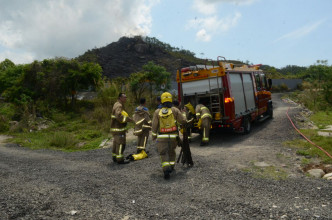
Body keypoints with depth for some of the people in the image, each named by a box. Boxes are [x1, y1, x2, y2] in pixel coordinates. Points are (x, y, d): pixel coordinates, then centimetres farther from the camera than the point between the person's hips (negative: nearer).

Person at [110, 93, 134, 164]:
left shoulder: (117, 105, 16)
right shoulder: (118, 106, -17)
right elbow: (119, 116, -33)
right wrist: (129, 119, -27)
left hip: (116, 128, 11)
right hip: (119, 129, -11)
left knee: (116, 143, 16)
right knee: (120, 144, -7)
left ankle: (115, 157, 25)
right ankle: (120, 159, -3)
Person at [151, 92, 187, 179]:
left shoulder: (157, 112, -2)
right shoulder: (175, 110, -3)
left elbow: (154, 126, 1)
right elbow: (183, 121, -3)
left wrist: (153, 136, 12)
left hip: (162, 137, -1)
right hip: (173, 136, 1)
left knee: (163, 153, 1)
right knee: (172, 151, 24)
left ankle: (166, 169, -17)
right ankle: (171, 166, 29)